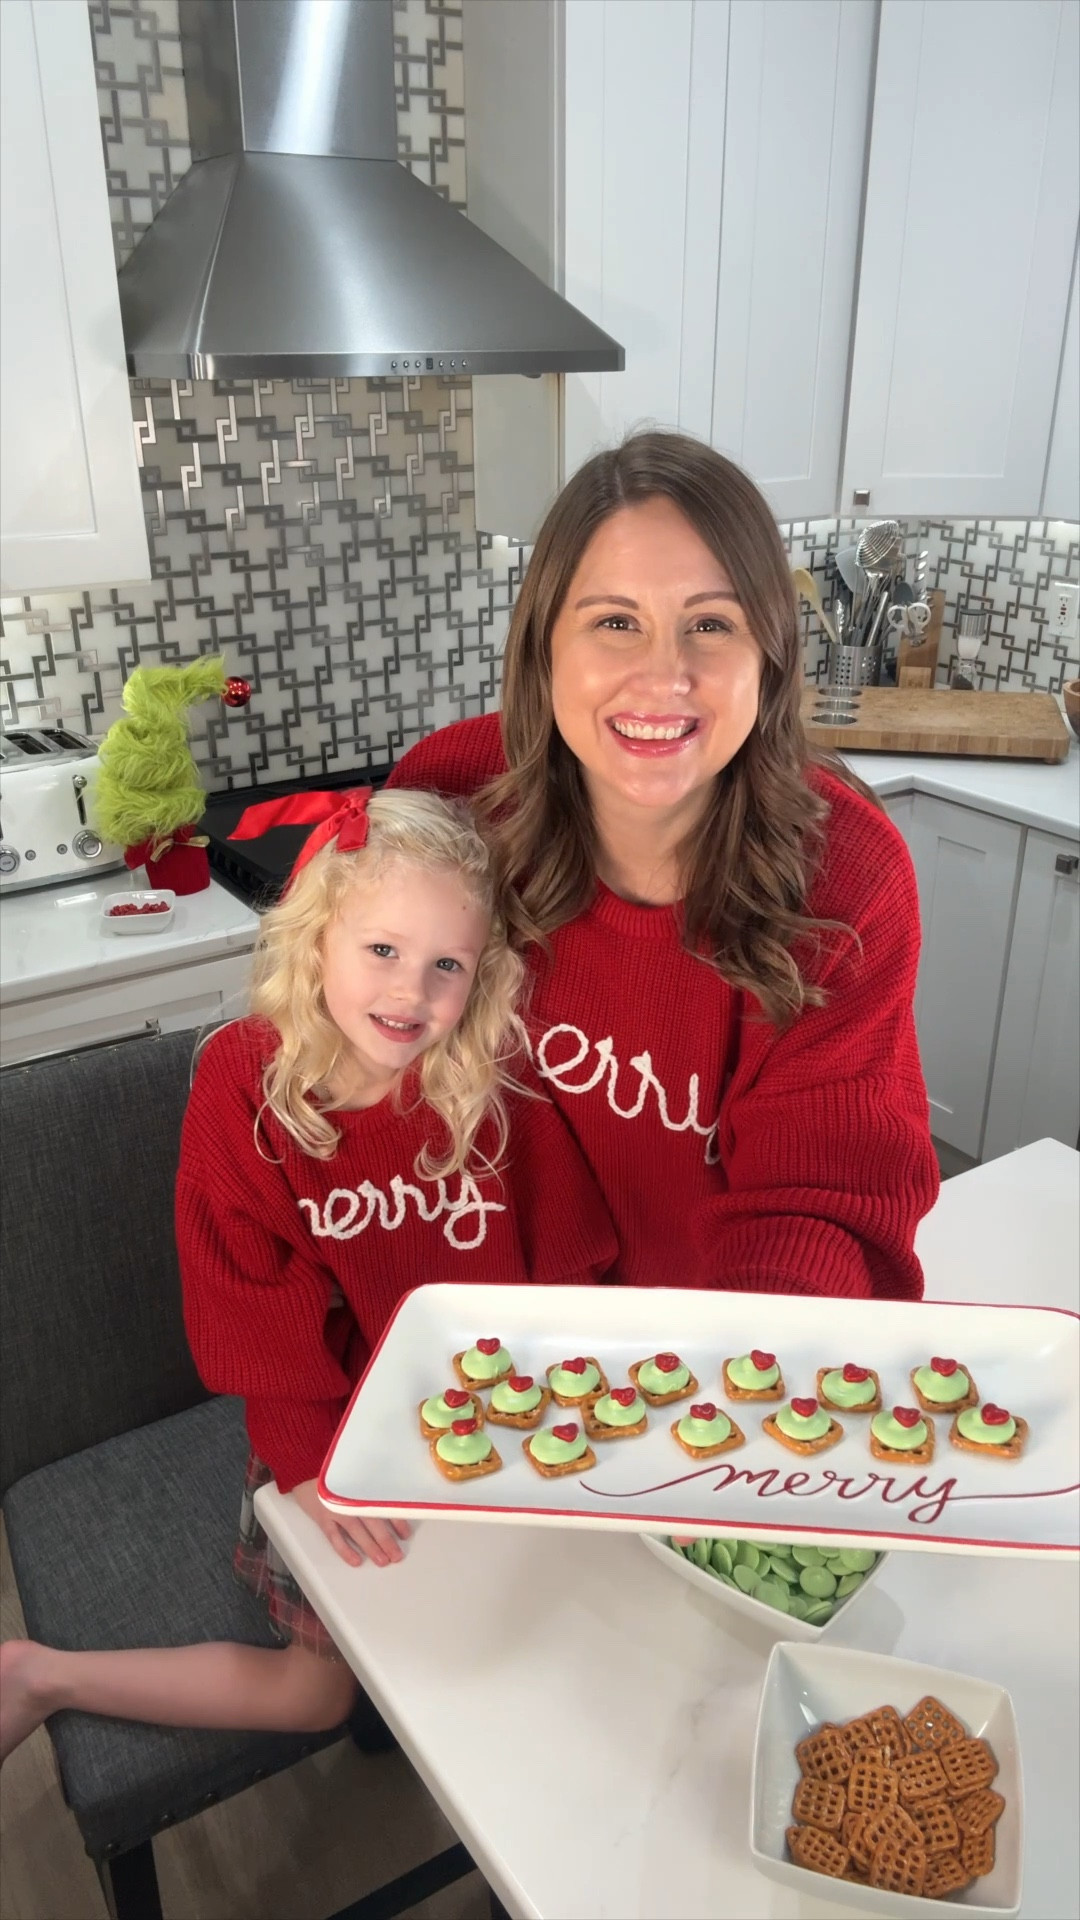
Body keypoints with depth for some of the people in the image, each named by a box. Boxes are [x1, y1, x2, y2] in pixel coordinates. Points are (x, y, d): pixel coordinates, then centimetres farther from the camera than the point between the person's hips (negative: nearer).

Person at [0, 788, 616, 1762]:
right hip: (338, 1426, -2)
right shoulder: (241, 1087, -18)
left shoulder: (497, 1072, -15)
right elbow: (257, 1313, -15)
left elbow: (568, 1255, -6)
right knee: (324, 1683, 5)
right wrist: (311, 1463, -20)